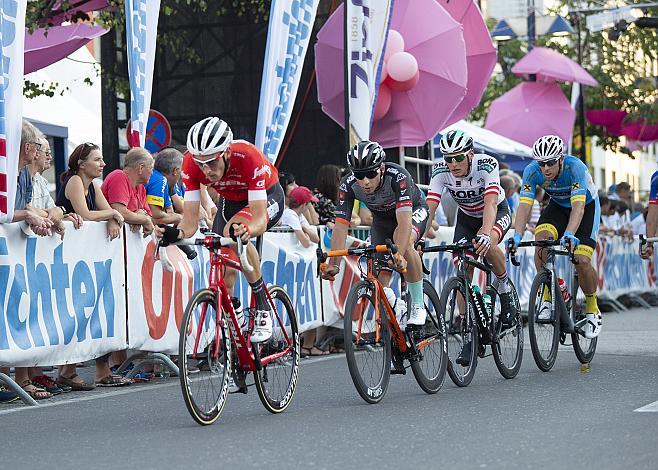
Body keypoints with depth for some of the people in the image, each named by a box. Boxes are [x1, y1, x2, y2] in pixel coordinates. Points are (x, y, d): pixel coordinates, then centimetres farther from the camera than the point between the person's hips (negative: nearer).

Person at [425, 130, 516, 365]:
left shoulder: (487, 165, -33)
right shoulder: (440, 171, -24)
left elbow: (490, 204, -44)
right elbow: (429, 208, -30)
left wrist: (485, 234, -61)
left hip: (497, 212, -3)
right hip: (466, 217, 3)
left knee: (487, 244, -37)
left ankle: (505, 290, -11)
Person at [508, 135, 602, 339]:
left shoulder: (575, 167, -36)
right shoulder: (532, 171, -26)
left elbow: (578, 207, -46)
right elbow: (525, 205, -33)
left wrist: (569, 234, -62)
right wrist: (517, 235, -49)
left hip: (587, 206, -3)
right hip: (558, 205, 3)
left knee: (581, 260, -20)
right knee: (542, 238, -28)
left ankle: (593, 311, 5)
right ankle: (547, 298, -12)